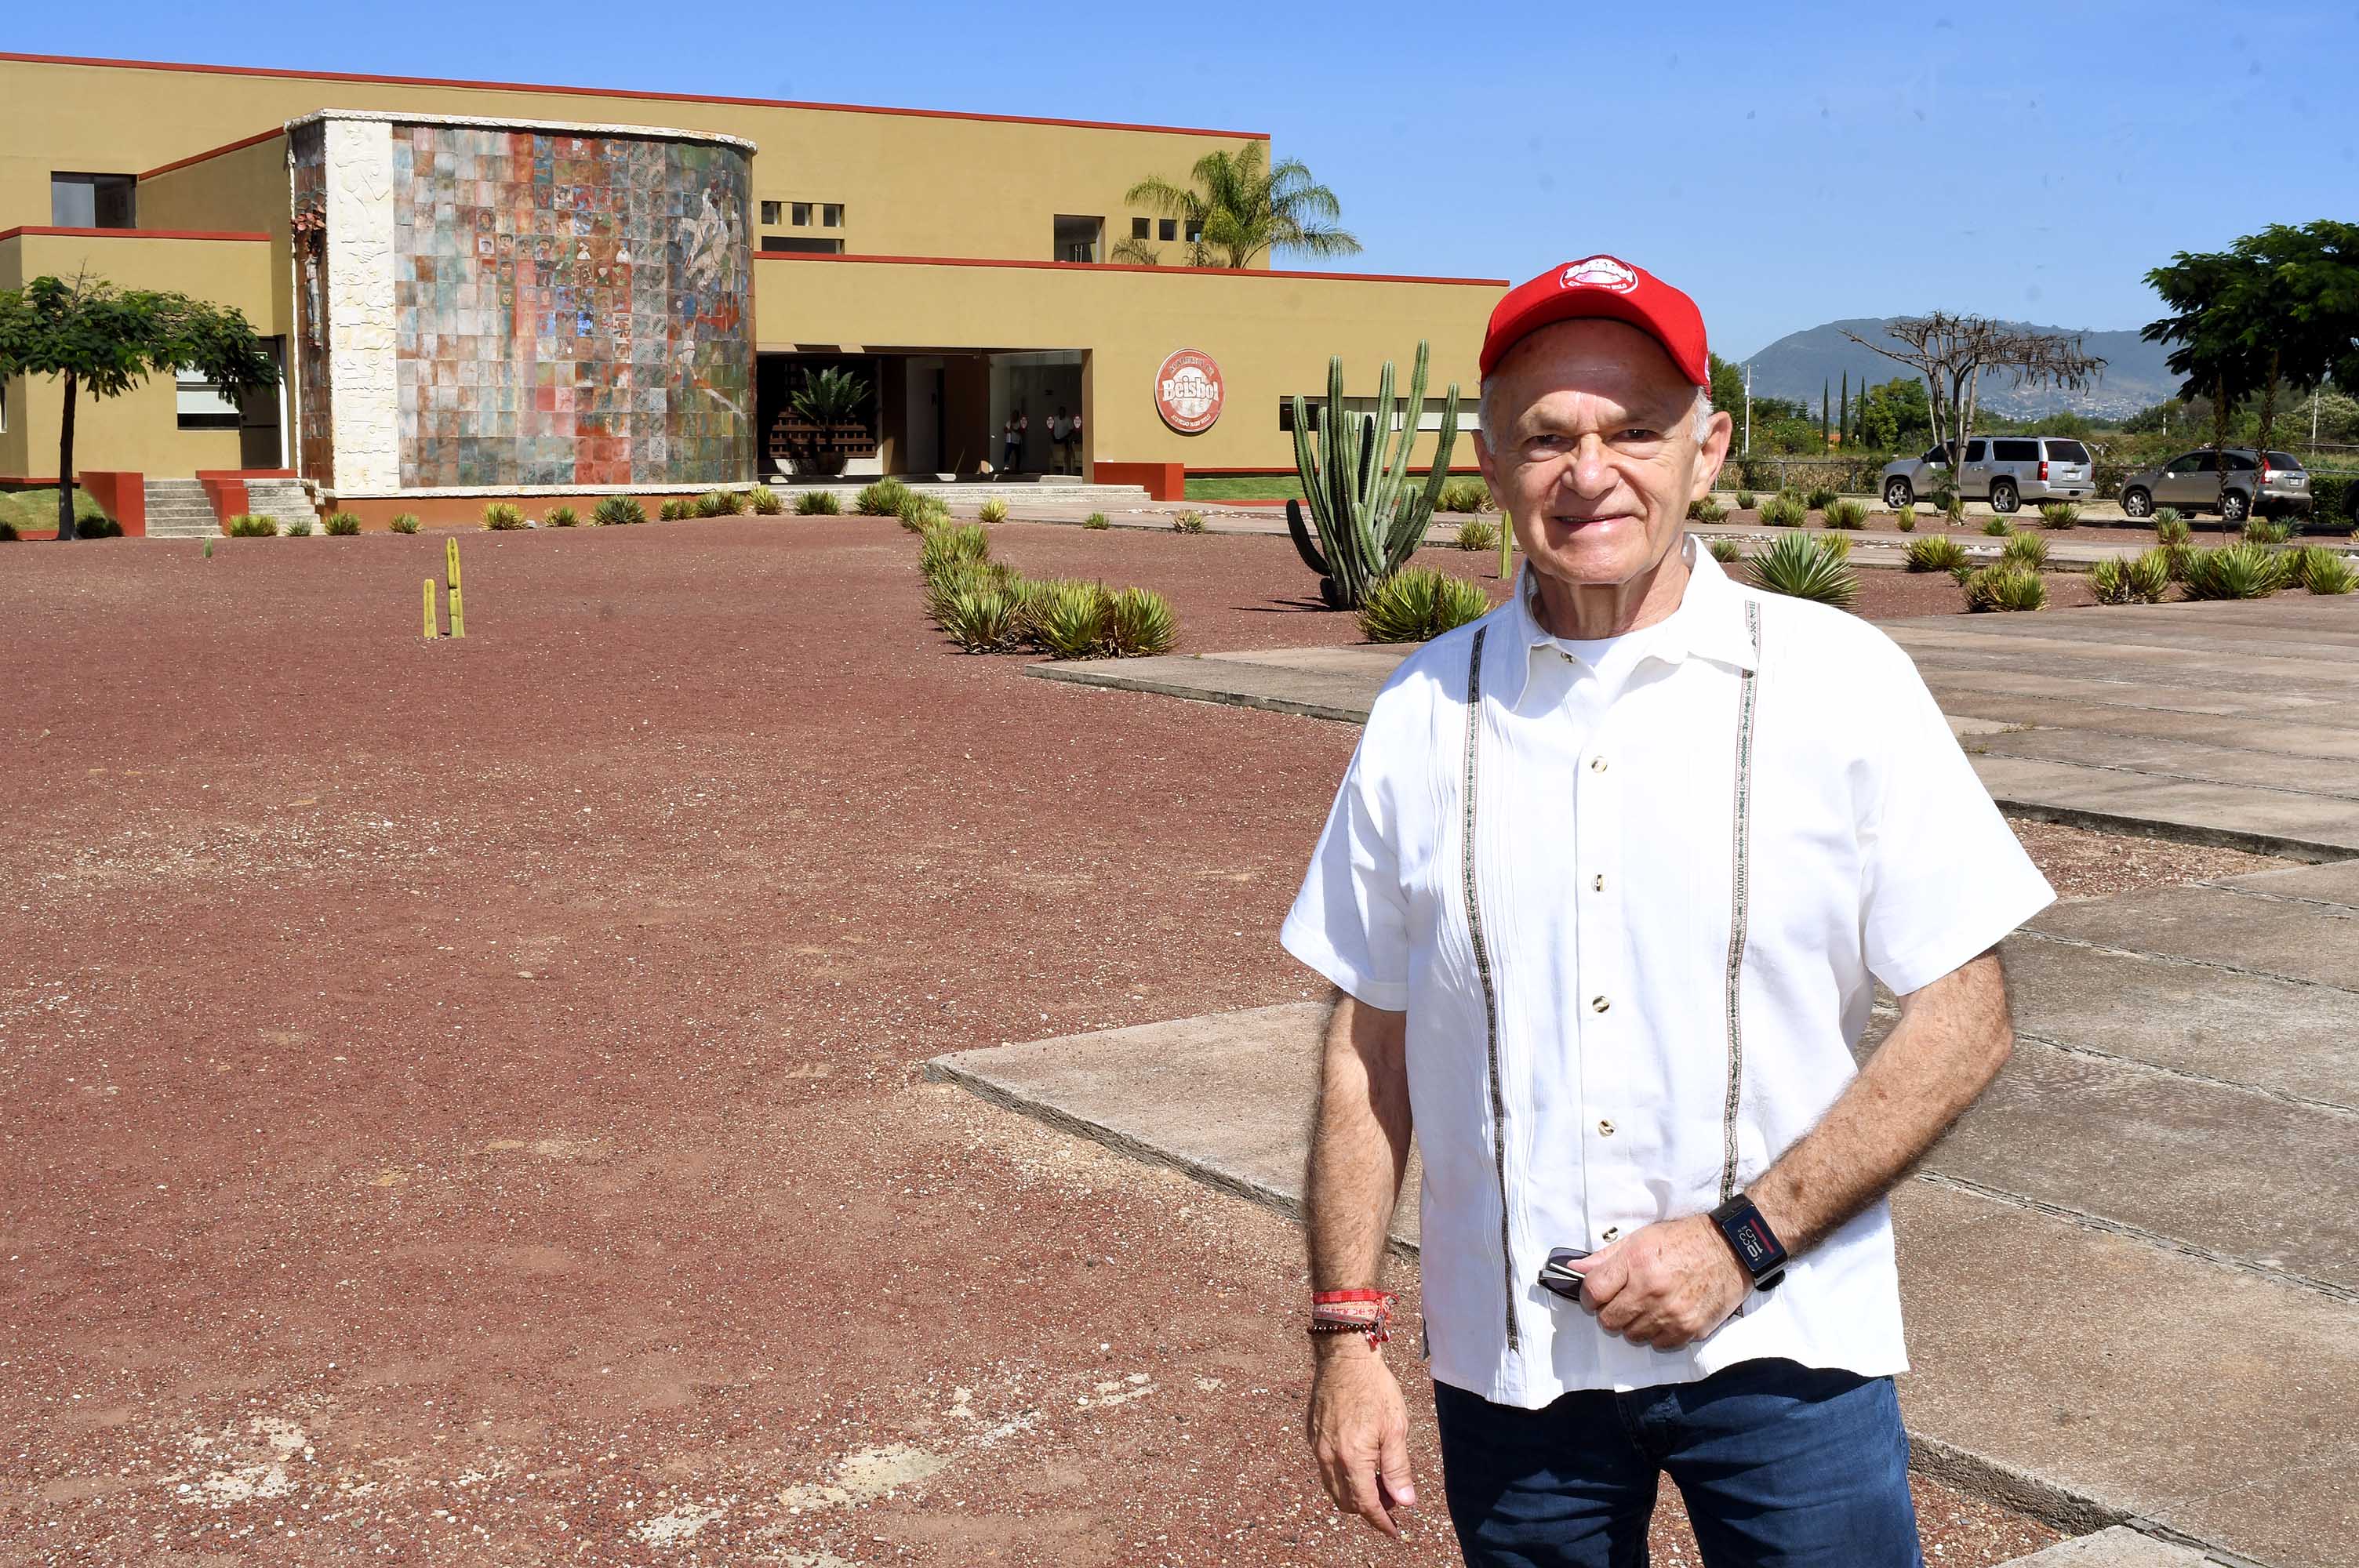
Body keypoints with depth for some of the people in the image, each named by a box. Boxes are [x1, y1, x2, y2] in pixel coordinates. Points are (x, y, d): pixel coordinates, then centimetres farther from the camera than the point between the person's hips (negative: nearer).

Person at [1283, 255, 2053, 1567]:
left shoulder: (1843, 683, -5)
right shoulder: (1425, 714, 1)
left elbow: (1966, 1022, -5)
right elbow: (1371, 1043, 6)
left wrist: (1744, 1239, -13)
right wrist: (1349, 1330, 2)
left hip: (1783, 1348, -2)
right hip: (1506, 1356, 2)